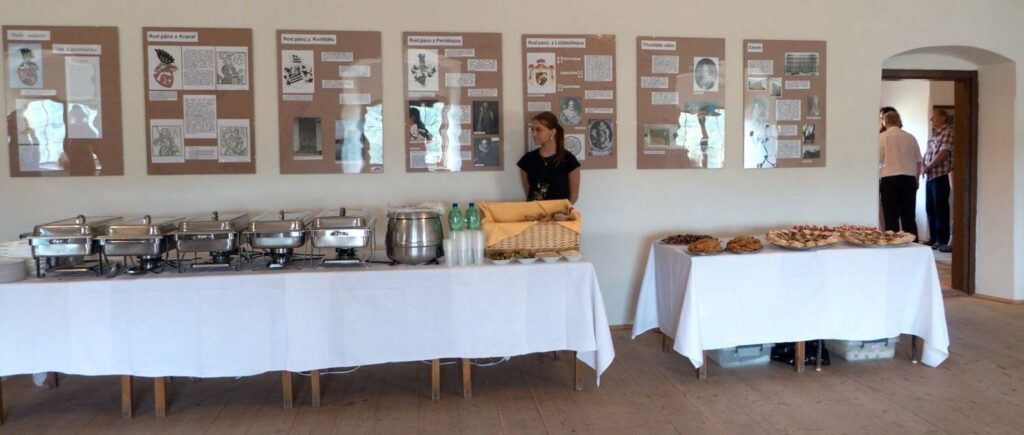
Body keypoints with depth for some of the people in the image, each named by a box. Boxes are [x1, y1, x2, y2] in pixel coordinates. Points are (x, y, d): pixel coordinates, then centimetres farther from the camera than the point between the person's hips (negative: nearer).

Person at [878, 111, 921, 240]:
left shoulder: (882, 137, -3)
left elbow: (877, 161, -7)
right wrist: (916, 180, 23)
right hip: (909, 179, 4)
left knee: (891, 217, 0)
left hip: (890, 179, -4)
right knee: (909, 217, 9)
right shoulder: (911, 137, 9)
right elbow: (918, 162, 12)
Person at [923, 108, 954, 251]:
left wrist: (928, 167, -11)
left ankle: (943, 241, 1)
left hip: (941, 176, -8)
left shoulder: (947, 133, -8)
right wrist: (924, 167, 0)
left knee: (941, 210, -4)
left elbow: (943, 154, -16)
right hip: (930, 177, 8)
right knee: (930, 209, 11)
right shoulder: (933, 134, 17)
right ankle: (934, 239, 19)